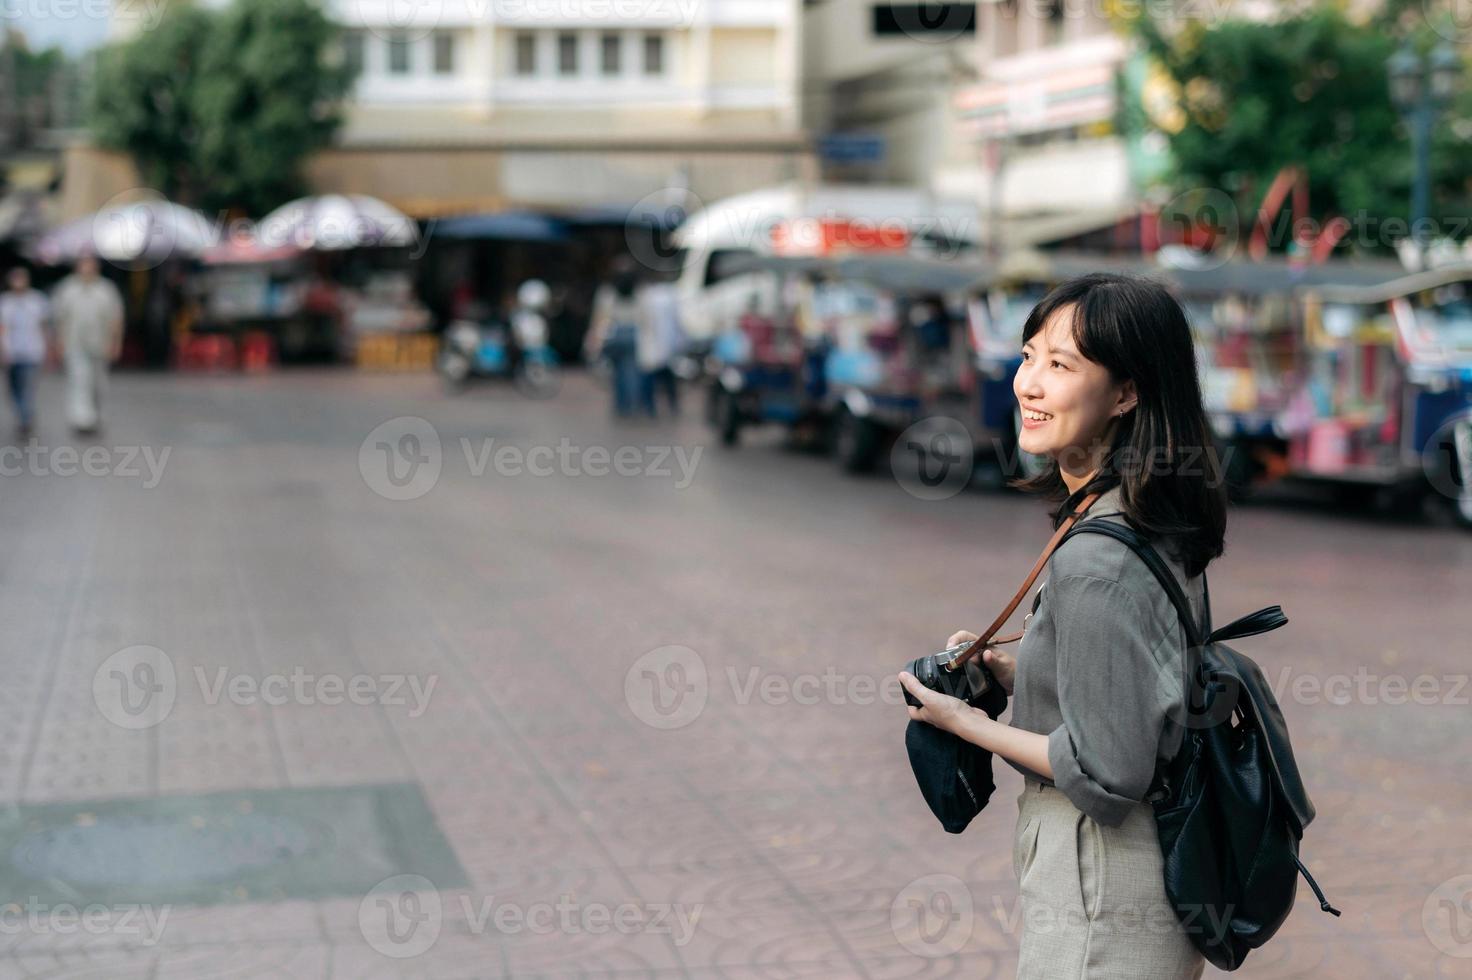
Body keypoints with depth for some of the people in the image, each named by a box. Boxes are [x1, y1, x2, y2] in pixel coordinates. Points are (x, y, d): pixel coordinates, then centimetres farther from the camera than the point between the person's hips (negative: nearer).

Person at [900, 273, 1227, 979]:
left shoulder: (1095, 561, -26)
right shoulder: (1159, 524, 3)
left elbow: (1108, 772, -23)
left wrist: (964, 722, -12)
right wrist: (1018, 675, 7)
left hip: (1103, 893, -9)